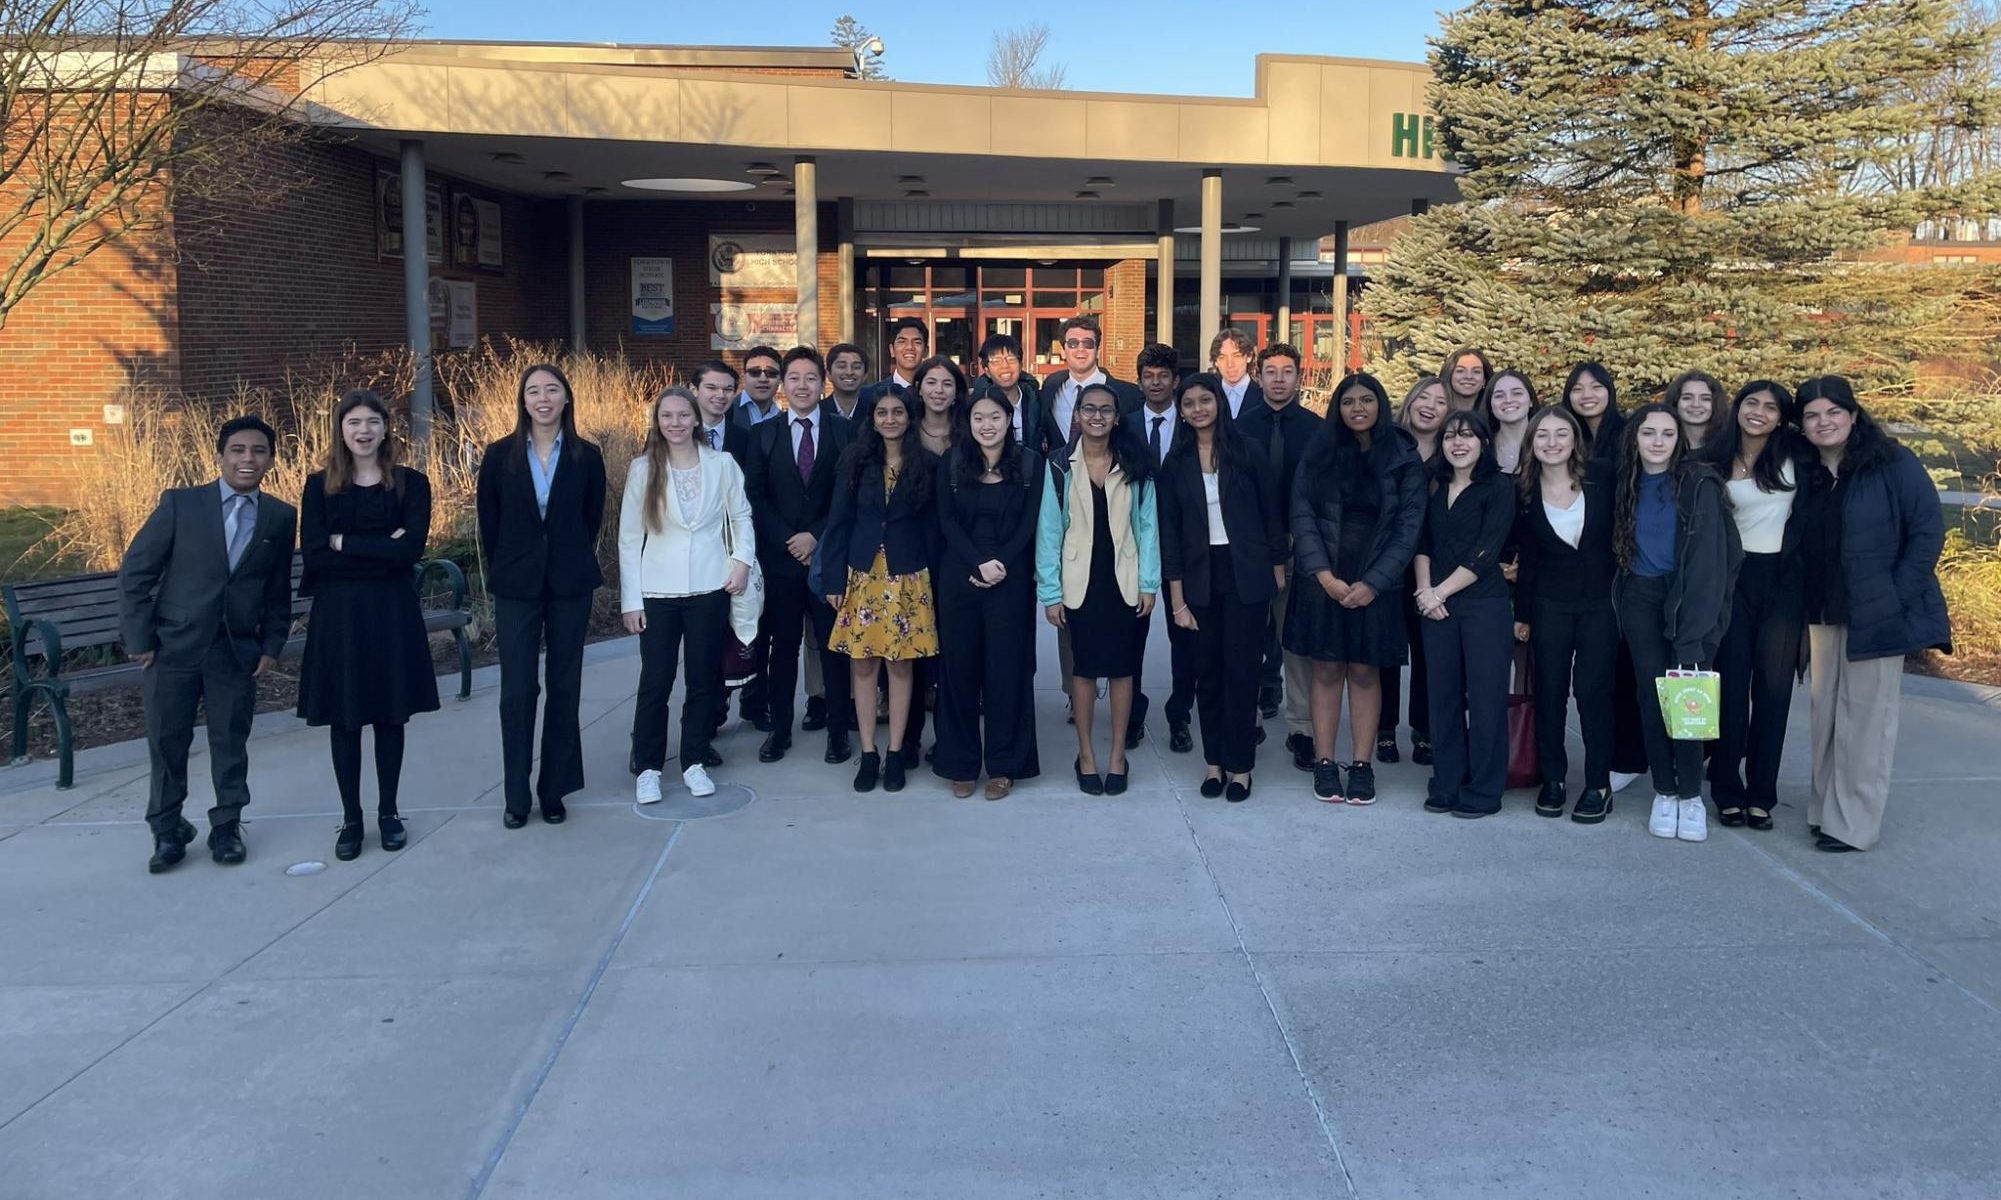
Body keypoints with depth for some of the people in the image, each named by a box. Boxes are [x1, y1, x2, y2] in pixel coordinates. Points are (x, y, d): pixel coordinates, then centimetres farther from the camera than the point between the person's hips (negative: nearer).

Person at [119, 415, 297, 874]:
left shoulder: (281, 517, 3)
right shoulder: (179, 503, -5)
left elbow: (278, 591, 9)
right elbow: (135, 572, -3)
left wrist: (271, 646, 1)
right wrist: (139, 640, -6)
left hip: (238, 651, 1)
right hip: (173, 647, -1)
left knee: (231, 742, 8)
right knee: (167, 742, 9)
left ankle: (226, 826, 25)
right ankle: (167, 830, 25)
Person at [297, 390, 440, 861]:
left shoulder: (410, 483, 0)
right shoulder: (320, 485, 2)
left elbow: (411, 548, -12)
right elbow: (313, 554, -8)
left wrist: (346, 544, -12)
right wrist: (381, 549, -13)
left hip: (392, 612, 0)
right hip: (338, 613, 1)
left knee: (390, 714, 8)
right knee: (343, 718, 6)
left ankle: (388, 812, 22)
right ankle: (351, 818, 18)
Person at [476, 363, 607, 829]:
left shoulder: (587, 457, 1)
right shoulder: (500, 456, 0)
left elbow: (592, 520, 8)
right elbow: (489, 524, 5)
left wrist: (569, 562, 9)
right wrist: (504, 572, 7)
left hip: (570, 584, 1)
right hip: (517, 586, -1)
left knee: (565, 686, 6)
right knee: (518, 690, -1)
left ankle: (555, 789, 17)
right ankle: (515, 796, 10)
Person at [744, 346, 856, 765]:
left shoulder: (844, 432, 3)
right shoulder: (763, 435, 7)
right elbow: (755, 496, 2)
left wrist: (817, 536, -10)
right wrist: (787, 540, -8)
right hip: (779, 557, 1)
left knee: (833, 646, 4)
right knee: (783, 646, 8)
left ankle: (838, 730, 14)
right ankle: (779, 729, 18)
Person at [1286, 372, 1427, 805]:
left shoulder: (1404, 458, 0)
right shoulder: (1320, 452, 3)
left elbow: (1409, 526, -3)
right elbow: (1301, 513, -1)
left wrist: (1373, 583, -11)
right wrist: (1324, 574, -11)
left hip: (1376, 583, -1)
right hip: (1322, 579, 1)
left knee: (1365, 671, 2)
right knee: (1326, 669, 3)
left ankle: (1362, 765, 8)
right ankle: (1324, 763, 7)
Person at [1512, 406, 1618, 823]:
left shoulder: (1600, 480, -5)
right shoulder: (1526, 491, 1)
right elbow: (1528, 558, 7)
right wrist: (1522, 612, 8)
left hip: (1600, 600, -2)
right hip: (1550, 603, 2)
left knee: (1592, 689, -2)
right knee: (1549, 689, 4)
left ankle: (1599, 784, 8)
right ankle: (1553, 779, 15)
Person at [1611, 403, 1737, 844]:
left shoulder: (1700, 484, -8)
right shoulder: (1628, 485, 6)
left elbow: (1708, 558, -13)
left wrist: (1693, 629, -19)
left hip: (1689, 597, -4)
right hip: (1641, 599, 4)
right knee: (1650, 693, 3)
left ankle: (1691, 795, 6)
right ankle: (1664, 793, 11)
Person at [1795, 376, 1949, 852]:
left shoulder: (1894, 464, -7)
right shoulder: (1806, 474, 7)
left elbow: (1928, 530, -8)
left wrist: (1898, 596, -14)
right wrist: (1801, 607, 2)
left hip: (1878, 614, -5)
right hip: (1824, 613, 5)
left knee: (1865, 716, -1)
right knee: (1825, 713, 9)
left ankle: (1853, 822, 6)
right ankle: (1825, 809, 20)